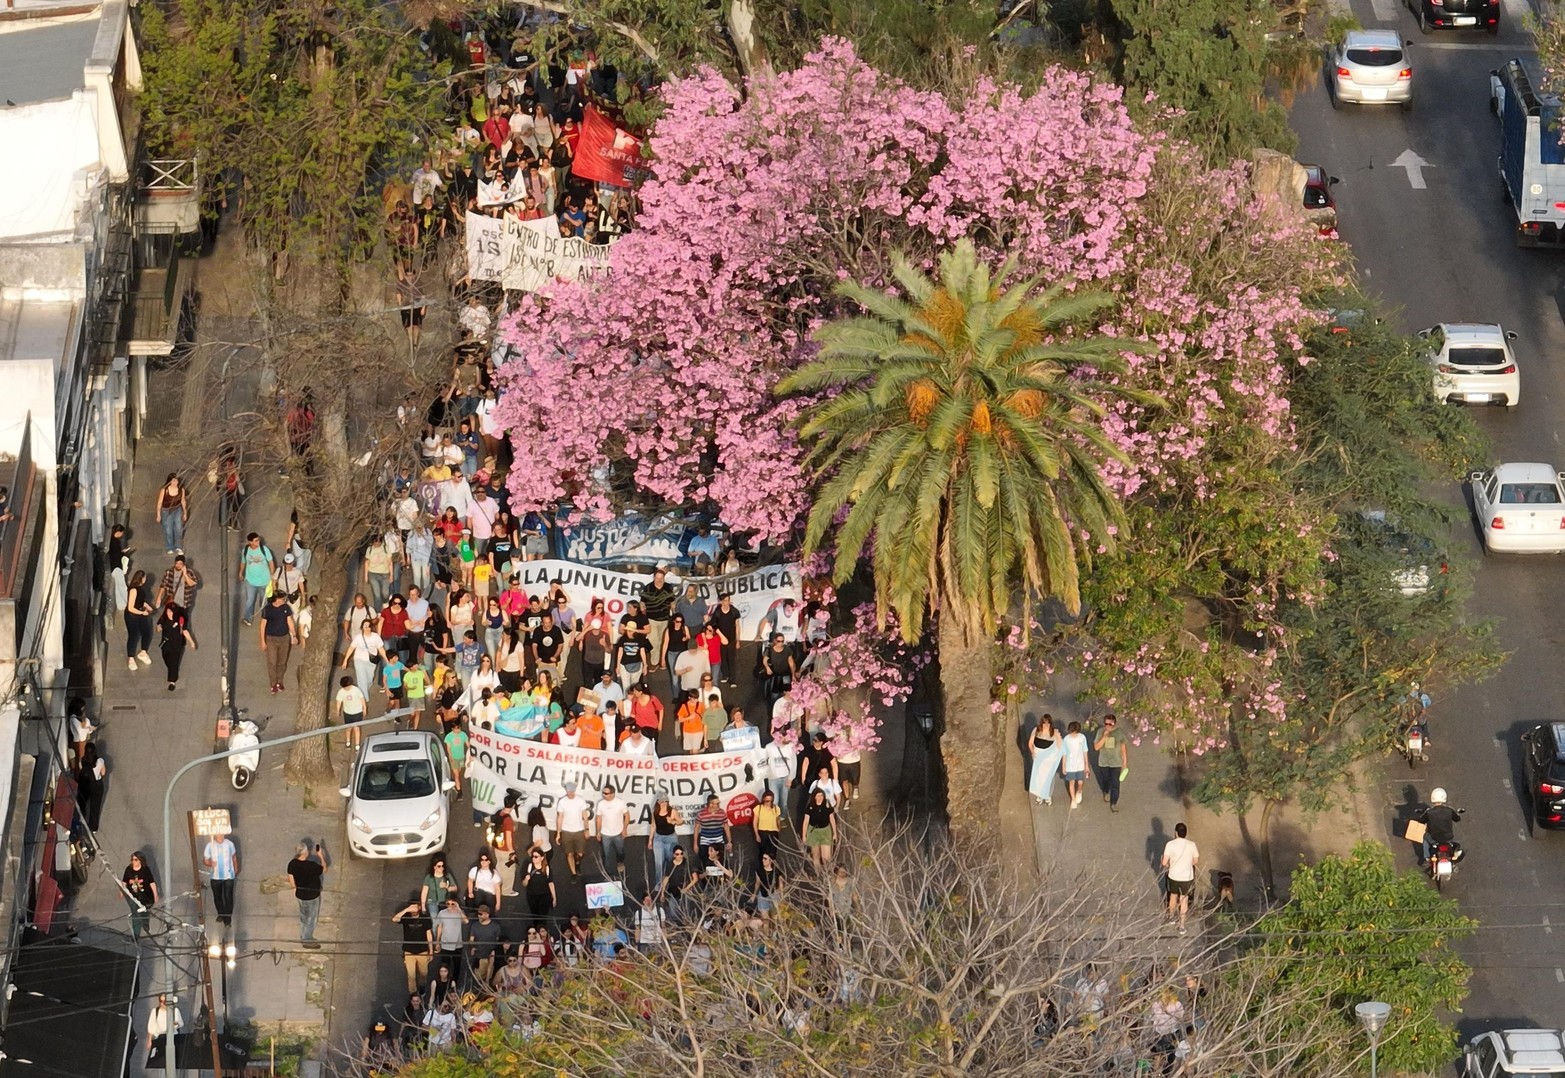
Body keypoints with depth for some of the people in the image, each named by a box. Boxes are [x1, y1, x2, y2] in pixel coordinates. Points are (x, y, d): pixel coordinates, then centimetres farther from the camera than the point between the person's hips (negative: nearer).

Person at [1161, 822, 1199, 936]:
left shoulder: (1170, 844, -17)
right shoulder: (1191, 845, -13)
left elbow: (1164, 862, -15)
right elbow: (1196, 861, -1)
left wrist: (1167, 865, 9)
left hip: (1174, 876, 0)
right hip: (1187, 877, 0)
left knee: (1173, 896, 25)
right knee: (1184, 900, 13)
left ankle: (1171, 918, 44)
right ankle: (1182, 926, 17)